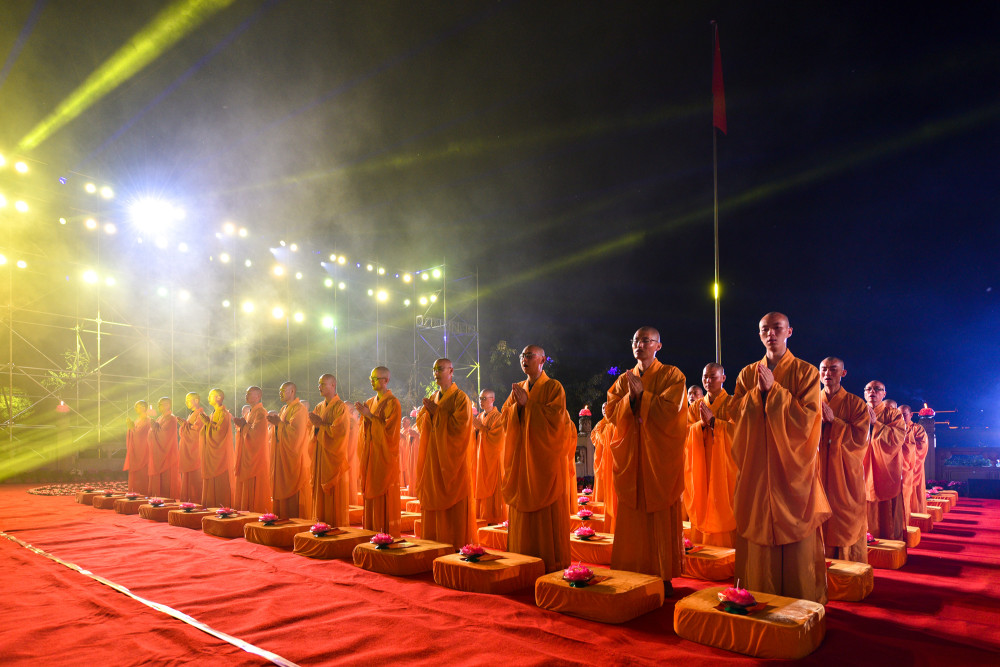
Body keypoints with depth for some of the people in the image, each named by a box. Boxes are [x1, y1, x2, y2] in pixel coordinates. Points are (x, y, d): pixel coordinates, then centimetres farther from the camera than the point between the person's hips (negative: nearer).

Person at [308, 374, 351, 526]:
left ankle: (337, 526, 2)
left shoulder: (340, 407, -9)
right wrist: (315, 423, -6)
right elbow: (313, 430, 15)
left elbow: (339, 431, -17)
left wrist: (321, 424, -12)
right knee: (320, 491, 7)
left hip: (333, 457, -7)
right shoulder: (319, 407, 14)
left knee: (334, 494, -4)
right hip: (320, 455, 7)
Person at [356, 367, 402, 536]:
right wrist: (364, 416, -5)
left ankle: (389, 534, 0)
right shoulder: (370, 402, 14)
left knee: (385, 495, -5)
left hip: (385, 455, -7)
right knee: (371, 492, 6)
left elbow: (389, 429, -16)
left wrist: (369, 415, -16)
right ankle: (372, 530, 12)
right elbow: (365, 429, 14)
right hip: (370, 454, 7)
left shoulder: (393, 403, -8)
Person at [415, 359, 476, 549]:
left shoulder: (460, 397, -6)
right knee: (433, 497, 7)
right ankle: (433, 541, 15)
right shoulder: (433, 398, 15)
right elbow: (420, 424, 12)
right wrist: (428, 412, -7)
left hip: (452, 458, -6)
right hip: (433, 458, 7)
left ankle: (457, 545, 2)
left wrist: (437, 412, -14)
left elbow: (459, 425, -18)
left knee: (454, 503, -4)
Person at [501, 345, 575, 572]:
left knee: (547, 508, -2)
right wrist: (516, 404, -10)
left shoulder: (553, 387, -3)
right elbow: (505, 418, 8)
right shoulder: (517, 388, 14)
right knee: (521, 506, 6)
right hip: (521, 457, 5)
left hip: (545, 456, -5)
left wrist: (528, 403, -15)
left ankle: (551, 561, 6)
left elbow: (555, 416, -16)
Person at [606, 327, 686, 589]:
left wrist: (642, 395, -12)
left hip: (660, 458, -3)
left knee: (662, 519, 0)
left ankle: (664, 577, 9)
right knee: (631, 519, 4)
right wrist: (630, 397, -12)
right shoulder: (624, 379, 14)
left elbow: (670, 411, -12)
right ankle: (631, 575, 12)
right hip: (630, 457, 4)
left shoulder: (672, 376, 1)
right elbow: (611, 412, 3)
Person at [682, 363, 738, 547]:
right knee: (702, 500, 2)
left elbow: (738, 428, -11)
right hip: (701, 462, 3)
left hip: (723, 461, -3)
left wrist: (712, 420, -15)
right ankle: (702, 539, 9)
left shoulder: (731, 403, 1)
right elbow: (687, 430, 5)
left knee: (722, 503, -5)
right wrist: (701, 423, -13)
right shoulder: (697, 405, 13)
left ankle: (724, 542, 4)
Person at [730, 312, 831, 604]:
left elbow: (808, 416, -10)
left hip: (793, 463, -3)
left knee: (797, 532, 0)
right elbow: (734, 410, 3)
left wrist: (773, 388, -14)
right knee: (758, 531, 5)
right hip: (756, 464, 3)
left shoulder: (806, 372, 0)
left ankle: (802, 600, 12)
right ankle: (759, 600, 16)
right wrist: (758, 390, -10)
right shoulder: (747, 374, 11)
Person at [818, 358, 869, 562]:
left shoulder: (855, 403, 3)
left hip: (845, 472, -1)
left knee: (848, 520, 0)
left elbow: (861, 437, -6)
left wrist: (833, 420, -13)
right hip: (818, 471, 2)